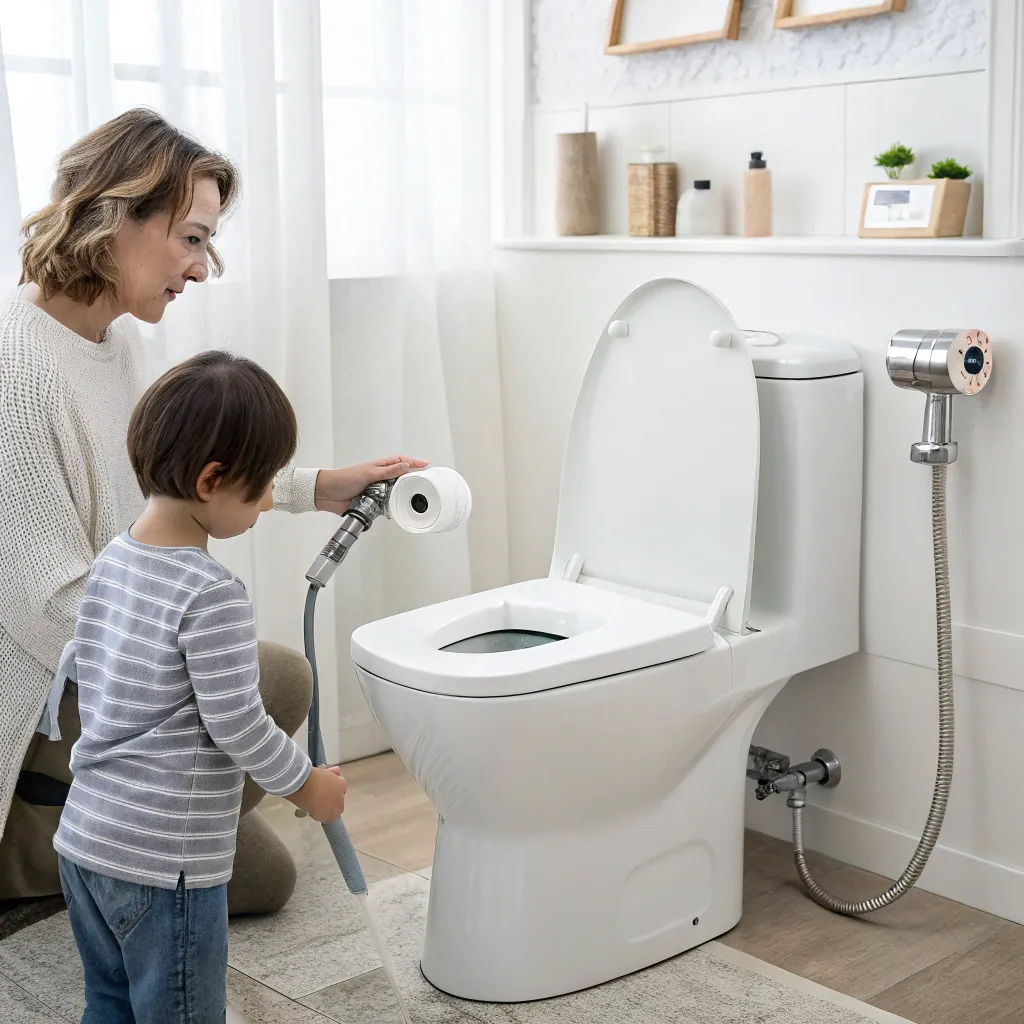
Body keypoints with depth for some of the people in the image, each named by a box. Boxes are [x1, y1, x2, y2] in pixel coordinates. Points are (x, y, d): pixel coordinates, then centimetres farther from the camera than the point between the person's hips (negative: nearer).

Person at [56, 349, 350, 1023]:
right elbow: (238, 726, -19)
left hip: (83, 839, 8)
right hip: (163, 863, -8)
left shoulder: (112, 559, 4)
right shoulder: (213, 597, -22)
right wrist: (308, 785, -2)